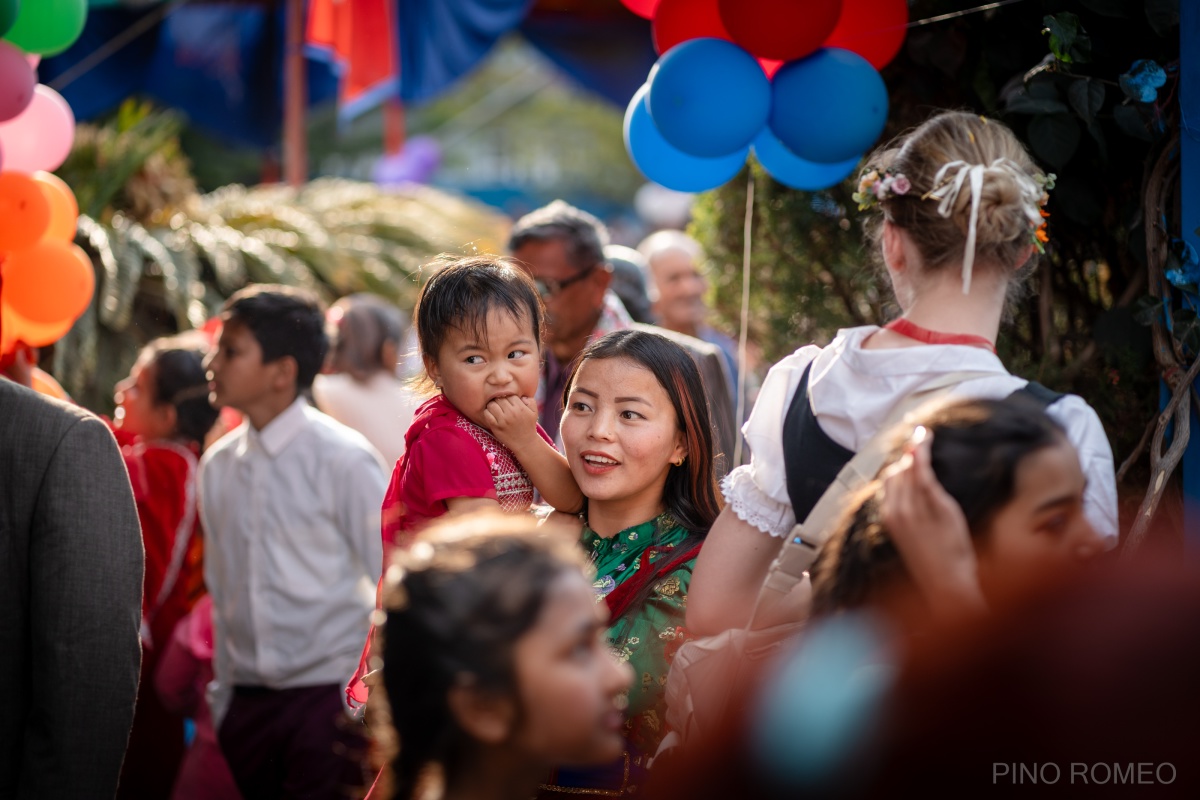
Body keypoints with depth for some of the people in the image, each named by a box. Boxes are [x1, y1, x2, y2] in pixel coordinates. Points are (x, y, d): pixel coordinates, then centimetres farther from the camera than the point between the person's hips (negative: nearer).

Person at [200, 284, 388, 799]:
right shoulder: (216, 467, 8)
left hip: (328, 698, -5)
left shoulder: (343, 460, -8)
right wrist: (223, 701, 14)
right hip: (247, 700, 5)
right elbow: (221, 594, 14)